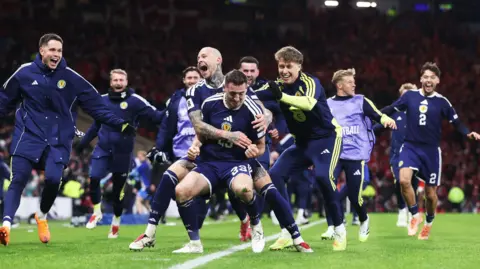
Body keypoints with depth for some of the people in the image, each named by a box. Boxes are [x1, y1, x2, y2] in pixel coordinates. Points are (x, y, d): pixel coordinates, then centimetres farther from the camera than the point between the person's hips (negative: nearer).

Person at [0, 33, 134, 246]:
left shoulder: (72, 79, -1)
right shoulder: (24, 73, 0)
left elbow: (96, 106, 3)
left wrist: (119, 124, -4)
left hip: (58, 141, 0)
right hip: (28, 136, 0)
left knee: (53, 179, -15)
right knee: (18, 179, -14)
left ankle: (42, 216, 13)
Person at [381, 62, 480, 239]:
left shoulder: (442, 102, -2)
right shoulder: (409, 96, 0)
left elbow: (456, 123, 2)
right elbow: (391, 109, 8)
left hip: (431, 151, 0)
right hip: (410, 147, 0)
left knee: (431, 193, 5)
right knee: (404, 180, -25)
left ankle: (428, 223, 35)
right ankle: (415, 215, -2)